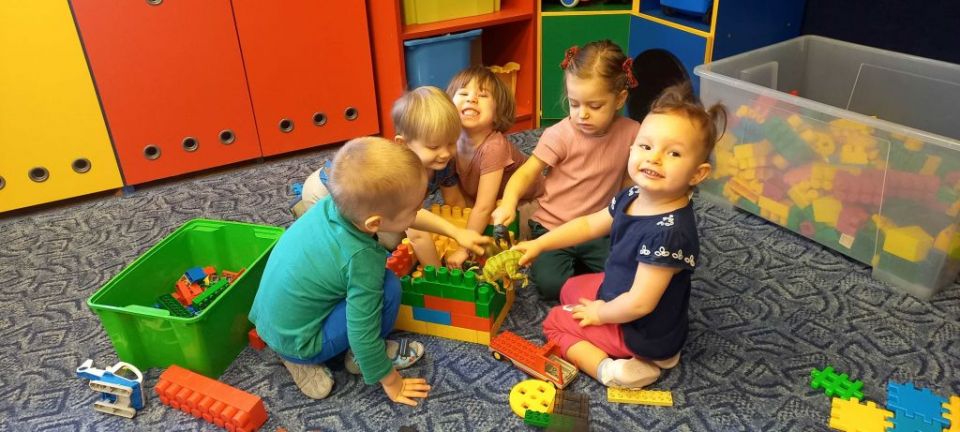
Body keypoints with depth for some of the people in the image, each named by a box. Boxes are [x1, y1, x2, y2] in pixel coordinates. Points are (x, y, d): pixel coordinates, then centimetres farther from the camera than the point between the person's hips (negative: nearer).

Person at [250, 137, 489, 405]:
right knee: (388, 288, -18)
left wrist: (456, 232, 4)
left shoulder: (341, 201, -13)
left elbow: (411, 215, 3)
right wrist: (391, 382, -9)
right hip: (296, 343, -7)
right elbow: (362, 335, -24)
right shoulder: (361, 259, -32)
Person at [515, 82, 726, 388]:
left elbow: (640, 303, -32)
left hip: (642, 332, -8)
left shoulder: (668, 231, -36)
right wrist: (538, 244, 7)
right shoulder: (633, 197, -10)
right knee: (571, 289, 27)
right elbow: (590, 224, 7)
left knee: (556, 322, 2)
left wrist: (599, 313, -14)